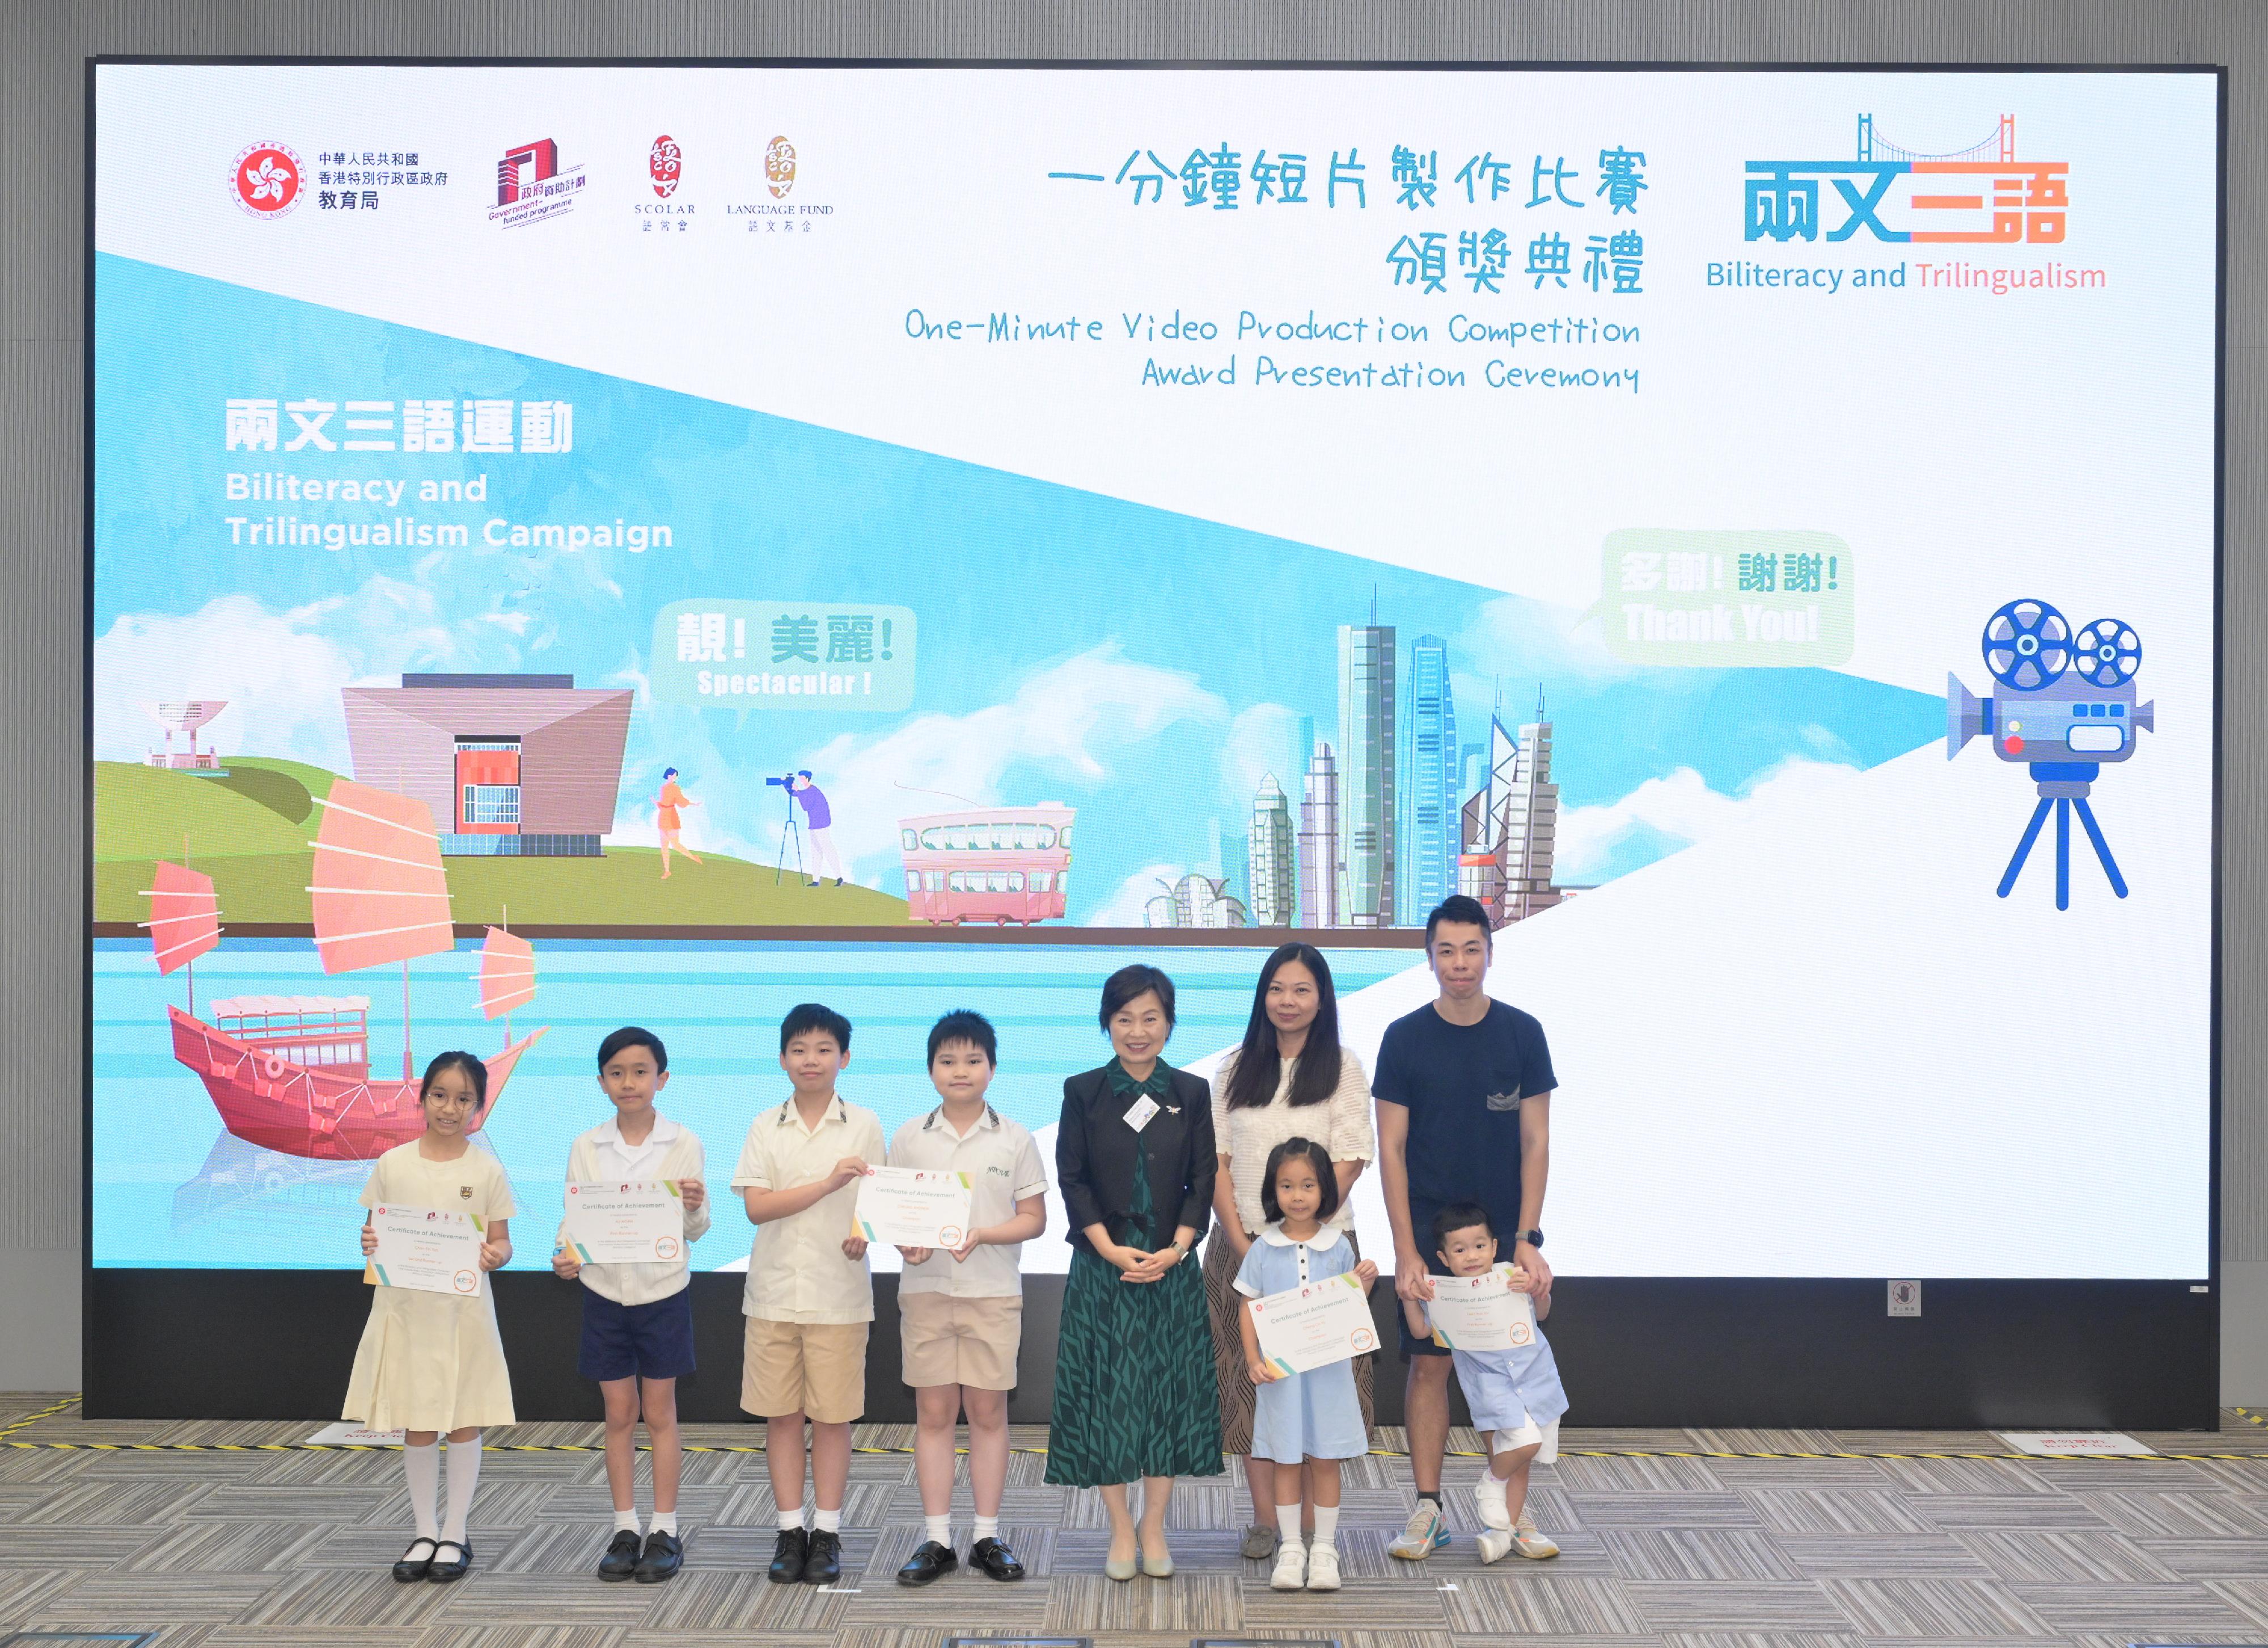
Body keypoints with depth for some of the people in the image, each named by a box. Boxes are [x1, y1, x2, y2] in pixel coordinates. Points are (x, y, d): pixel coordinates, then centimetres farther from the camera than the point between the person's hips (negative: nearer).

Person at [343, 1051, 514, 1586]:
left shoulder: (487, 1170, -2)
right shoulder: (391, 1165, 1)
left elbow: (501, 1242, 1)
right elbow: (374, 1235, 7)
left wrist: (496, 1256, -20)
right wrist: (369, 1246, -15)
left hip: (464, 1309, -1)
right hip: (405, 1306, 1)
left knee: (465, 1421, 5)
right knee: (416, 1424, 8)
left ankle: (455, 1535, 18)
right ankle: (425, 1532, 22)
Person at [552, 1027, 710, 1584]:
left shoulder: (684, 1144, -5)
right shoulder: (586, 1147, 0)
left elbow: (696, 1230, -4)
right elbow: (574, 1218, 2)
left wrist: (694, 1209, -25)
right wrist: (566, 1255, -17)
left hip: (663, 1292, -2)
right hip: (605, 1292, 2)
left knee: (660, 1413, 6)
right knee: (619, 1415, 8)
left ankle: (665, 1532, 13)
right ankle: (625, 1530, 17)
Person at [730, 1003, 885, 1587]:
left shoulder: (864, 1127, 3)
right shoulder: (765, 1128, 4)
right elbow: (756, 1206, -6)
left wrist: (862, 1236, -19)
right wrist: (828, 1183, -17)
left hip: (838, 1291, -1)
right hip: (774, 1290, 1)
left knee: (832, 1414, 3)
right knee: (781, 1413, 5)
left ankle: (828, 1532, 13)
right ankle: (790, 1530, 14)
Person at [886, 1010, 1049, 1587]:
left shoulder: (1015, 1140, 1)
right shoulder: (909, 1138, 4)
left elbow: (1033, 1218, 1)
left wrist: (981, 1235, -16)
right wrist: (906, 1243, -15)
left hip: (993, 1292, -1)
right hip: (926, 1289, 1)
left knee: (988, 1412, 4)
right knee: (933, 1412, 3)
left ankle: (987, 1537, 13)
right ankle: (937, 1539, 9)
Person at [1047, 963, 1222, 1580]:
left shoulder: (1191, 1094, 5)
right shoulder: (1083, 1092, 2)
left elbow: (1203, 1181, 3)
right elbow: (1072, 1180, -2)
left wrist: (1176, 1248, -11)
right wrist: (1112, 1250, -12)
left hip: (1172, 1267, 1)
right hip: (1101, 1267, -1)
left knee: (1170, 1389, 3)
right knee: (1107, 1392, 1)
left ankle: (1154, 1527, 15)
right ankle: (1121, 1529, 12)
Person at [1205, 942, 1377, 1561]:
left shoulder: (1343, 1068, 2)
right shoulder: (1235, 1070, 10)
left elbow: (1348, 1162, -5)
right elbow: (1217, 1160, 5)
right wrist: (1242, 1243, -7)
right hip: (1242, 1246, 3)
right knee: (1250, 1377, 2)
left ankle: (1312, 1522, 6)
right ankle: (1265, 1517, 10)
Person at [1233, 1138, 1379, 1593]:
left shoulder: (1339, 1246, 1)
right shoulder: (1263, 1249, 0)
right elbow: (1248, 1309, 2)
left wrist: (1365, 1282, -11)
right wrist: (1253, 1359, -8)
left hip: (1328, 1369, 0)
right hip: (1280, 1370, 0)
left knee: (1324, 1458, 4)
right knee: (1286, 1460, 6)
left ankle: (1325, 1547, 14)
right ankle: (1290, 1548, 16)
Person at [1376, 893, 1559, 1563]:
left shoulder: (1522, 1033, 1)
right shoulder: (1405, 1038, -2)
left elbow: (1535, 1142, 1)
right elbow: (1391, 1149, -2)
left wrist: (1527, 1239, -7)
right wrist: (1406, 1250, -9)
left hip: (1506, 1230, 1)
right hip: (1429, 1231, -1)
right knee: (1429, 1364, 1)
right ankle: (1429, 1508, 8)